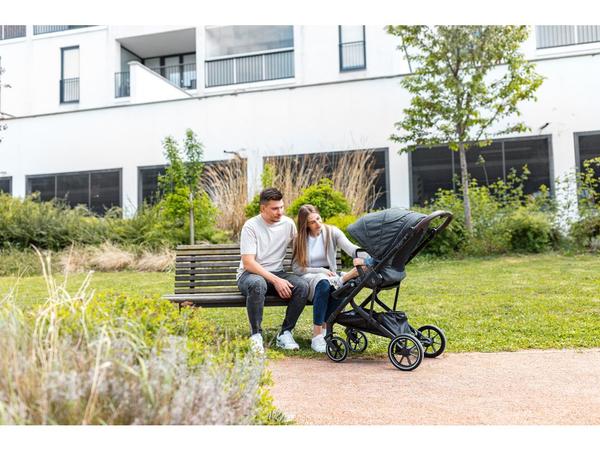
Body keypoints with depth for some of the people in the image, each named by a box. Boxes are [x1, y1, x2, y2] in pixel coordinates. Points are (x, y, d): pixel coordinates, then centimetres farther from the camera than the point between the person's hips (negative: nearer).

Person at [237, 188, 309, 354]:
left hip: (277, 274, 4)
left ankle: (285, 333, -13)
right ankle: (255, 334, -25)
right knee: (258, 284, -40)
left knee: (302, 286, -24)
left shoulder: (288, 223, 3)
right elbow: (248, 263, -17)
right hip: (249, 274, -4)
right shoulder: (251, 226, -11)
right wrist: (276, 281, -25)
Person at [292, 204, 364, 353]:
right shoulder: (300, 239, 3)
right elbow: (296, 268, -1)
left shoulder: (332, 232, 2)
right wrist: (321, 271, -13)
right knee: (323, 283, -38)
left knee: (341, 289, -36)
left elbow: (350, 247, -16)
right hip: (308, 278, -1)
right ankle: (317, 336, -37)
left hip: (329, 275, 1)